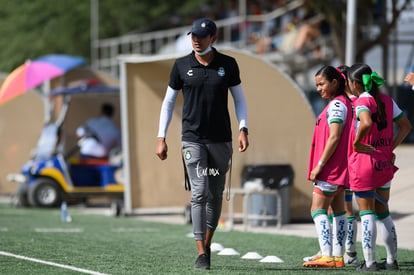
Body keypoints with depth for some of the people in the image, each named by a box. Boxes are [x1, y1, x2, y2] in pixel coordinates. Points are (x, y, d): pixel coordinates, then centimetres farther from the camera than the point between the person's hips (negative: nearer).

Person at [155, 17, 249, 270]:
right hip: (193, 139, -2)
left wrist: (243, 130, -4)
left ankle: (207, 244, 27)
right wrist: (161, 138, 2)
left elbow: (239, 99, 9)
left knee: (216, 195, 8)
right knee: (199, 193, -12)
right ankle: (201, 255, -14)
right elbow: (169, 101, 7)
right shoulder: (182, 66, 0)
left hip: (221, 140, 2)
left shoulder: (228, 65, 1)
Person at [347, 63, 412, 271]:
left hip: (364, 162, -7)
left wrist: (356, 142, -19)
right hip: (384, 164, 7)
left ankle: (369, 262, -1)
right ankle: (392, 260, 18)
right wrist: (390, 148, 10)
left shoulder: (362, 102, -14)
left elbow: (367, 123, -35)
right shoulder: (387, 101, 8)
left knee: (366, 214, -1)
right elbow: (406, 126, 13)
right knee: (383, 212, 16)